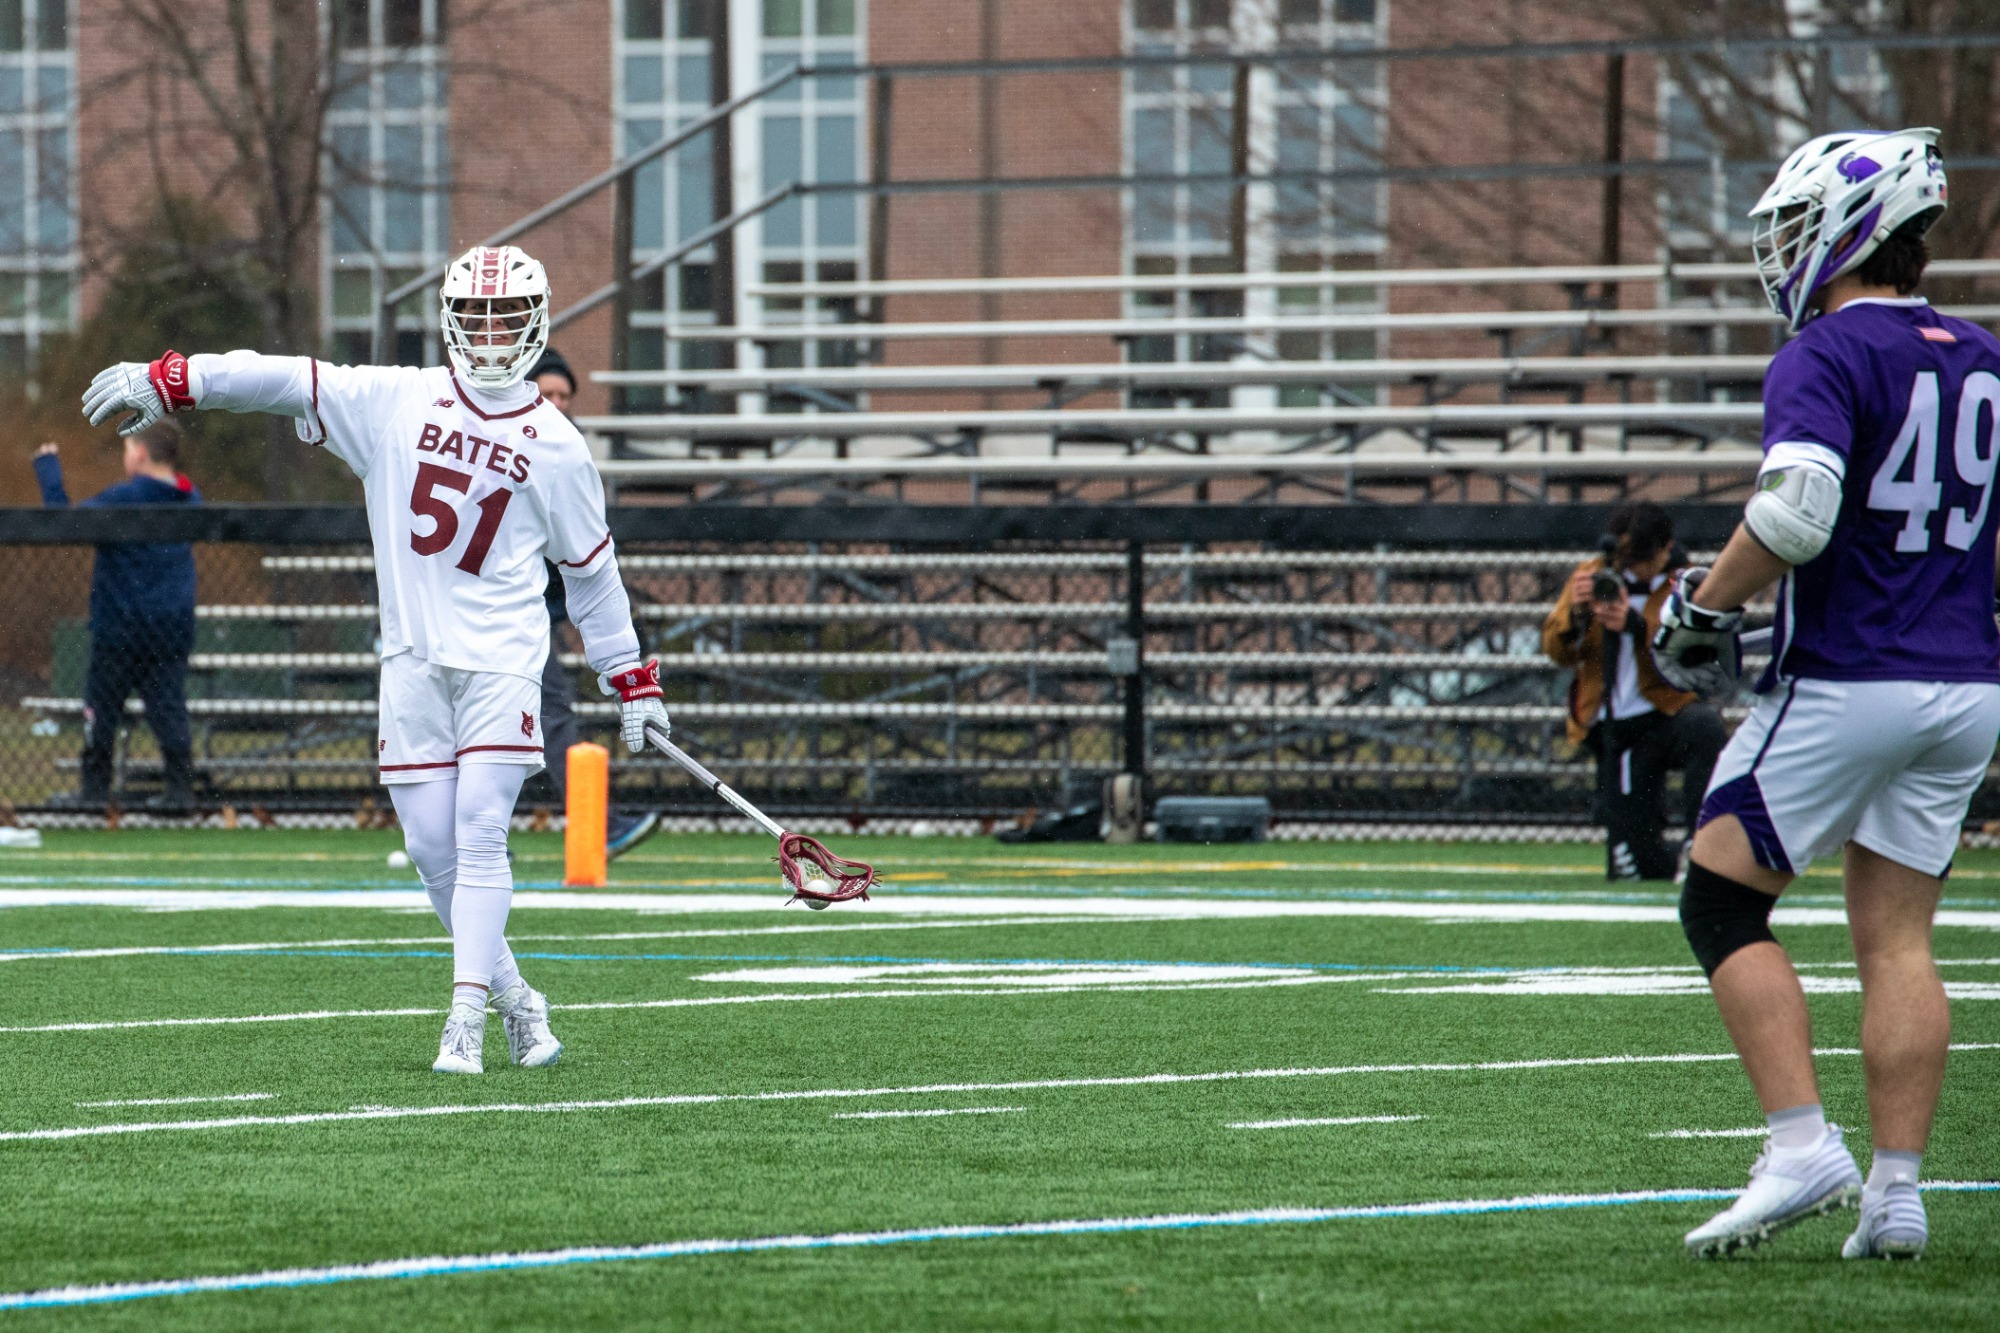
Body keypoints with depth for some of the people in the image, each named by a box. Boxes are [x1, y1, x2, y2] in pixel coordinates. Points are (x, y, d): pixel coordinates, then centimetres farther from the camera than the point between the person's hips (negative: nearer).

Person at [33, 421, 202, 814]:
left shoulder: (123, 499, -13)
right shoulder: (189, 501, 6)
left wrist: (48, 469, -3)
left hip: (120, 625, -5)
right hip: (174, 628, 5)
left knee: (101, 707, 5)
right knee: (169, 707, 4)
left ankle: (94, 788, 7)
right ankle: (180, 788, -3)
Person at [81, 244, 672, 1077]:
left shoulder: (556, 447, 3)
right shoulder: (395, 401, 4)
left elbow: (591, 572, 12)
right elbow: (288, 382, -1)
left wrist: (632, 681, 14)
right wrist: (171, 382, -8)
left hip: (501, 657, -2)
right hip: (412, 658, 2)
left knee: (480, 835, -14)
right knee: (432, 846, 1)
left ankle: (467, 1020, -15)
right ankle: (515, 999, 17)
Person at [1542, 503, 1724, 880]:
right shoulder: (1593, 576, 5)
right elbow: (1558, 652, -1)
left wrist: (1635, 625, -35)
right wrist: (1576, 614, -22)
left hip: (1670, 712, -2)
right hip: (1614, 731, 2)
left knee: (1704, 726, -40)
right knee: (1635, 866, -5)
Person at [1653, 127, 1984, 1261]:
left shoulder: (1827, 357, -11)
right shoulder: (1984, 363, 11)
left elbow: (1796, 514, -24)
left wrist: (1704, 607, -10)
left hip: (1844, 681, -7)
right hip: (1965, 689, 7)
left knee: (1722, 905, 3)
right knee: (1897, 937, 9)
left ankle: (1803, 1148, -8)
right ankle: (1897, 1195, 3)